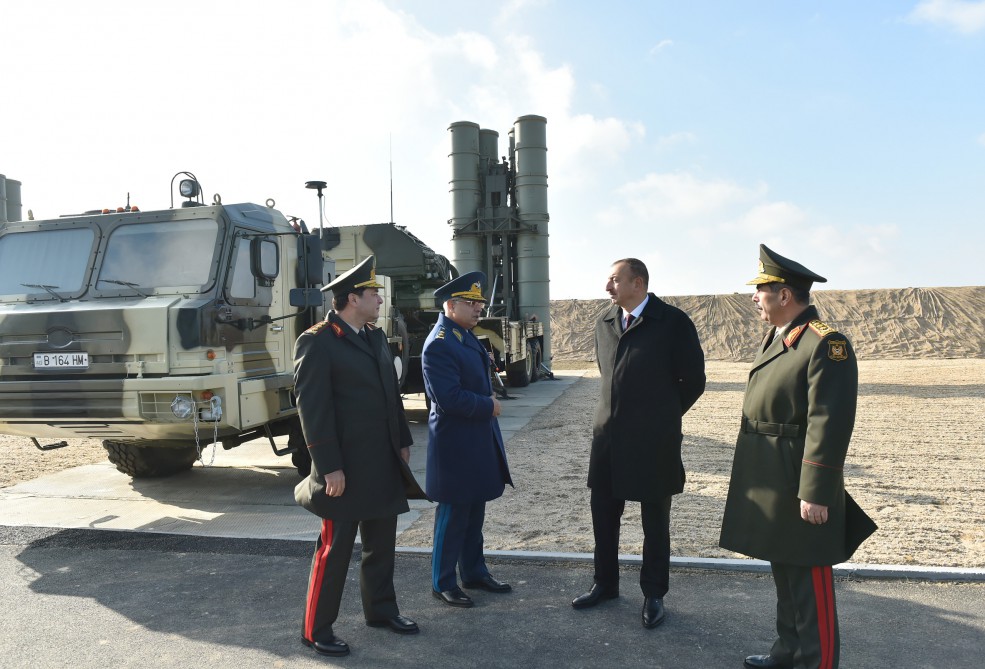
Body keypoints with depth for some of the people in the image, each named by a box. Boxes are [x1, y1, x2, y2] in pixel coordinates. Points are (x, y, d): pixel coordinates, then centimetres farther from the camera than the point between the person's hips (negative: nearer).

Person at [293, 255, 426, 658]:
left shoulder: (375, 337, 10)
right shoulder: (317, 343, -14)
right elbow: (312, 409, -17)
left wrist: (403, 442, 14)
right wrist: (329, 467, -19)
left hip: (383, 463, 8)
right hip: (346, 466, -8)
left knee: (381, 543, 18)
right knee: (335, 548, 4)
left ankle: (381, 610, 35)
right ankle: (316, 629, 20)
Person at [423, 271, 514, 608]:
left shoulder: (467, 335, 10)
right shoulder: (439, 344, -20)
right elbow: (449, 397, -25)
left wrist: (489, 401, 5)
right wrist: (488, 406, -14)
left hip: (479, 440, 9)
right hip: (456, 444, -9)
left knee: (474, 511, 18)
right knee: (453, 514, 4)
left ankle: (474, 572, 32)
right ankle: (443, 583, 19)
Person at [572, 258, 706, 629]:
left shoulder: (674, 322, -10)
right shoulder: (604, 322, 7)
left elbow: (693, 380, -4)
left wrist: (662, 416, 5)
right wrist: (619, 410, 13)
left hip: (653, 439, -5)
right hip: (608, 433, 5)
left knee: (655, 519, 9)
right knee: (603, 512, 14)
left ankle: (654, 594, 25)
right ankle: (605, 584, 33)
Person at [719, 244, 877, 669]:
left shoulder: (825, 343, -18)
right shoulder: (775, 338, 10)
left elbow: (830, 425, -22)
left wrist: (815, 493, -22)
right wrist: (753, 476, 19)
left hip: (799, 485, -9)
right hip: (769, 482, 9)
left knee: (809, 580, 3)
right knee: (783, 570, 21)